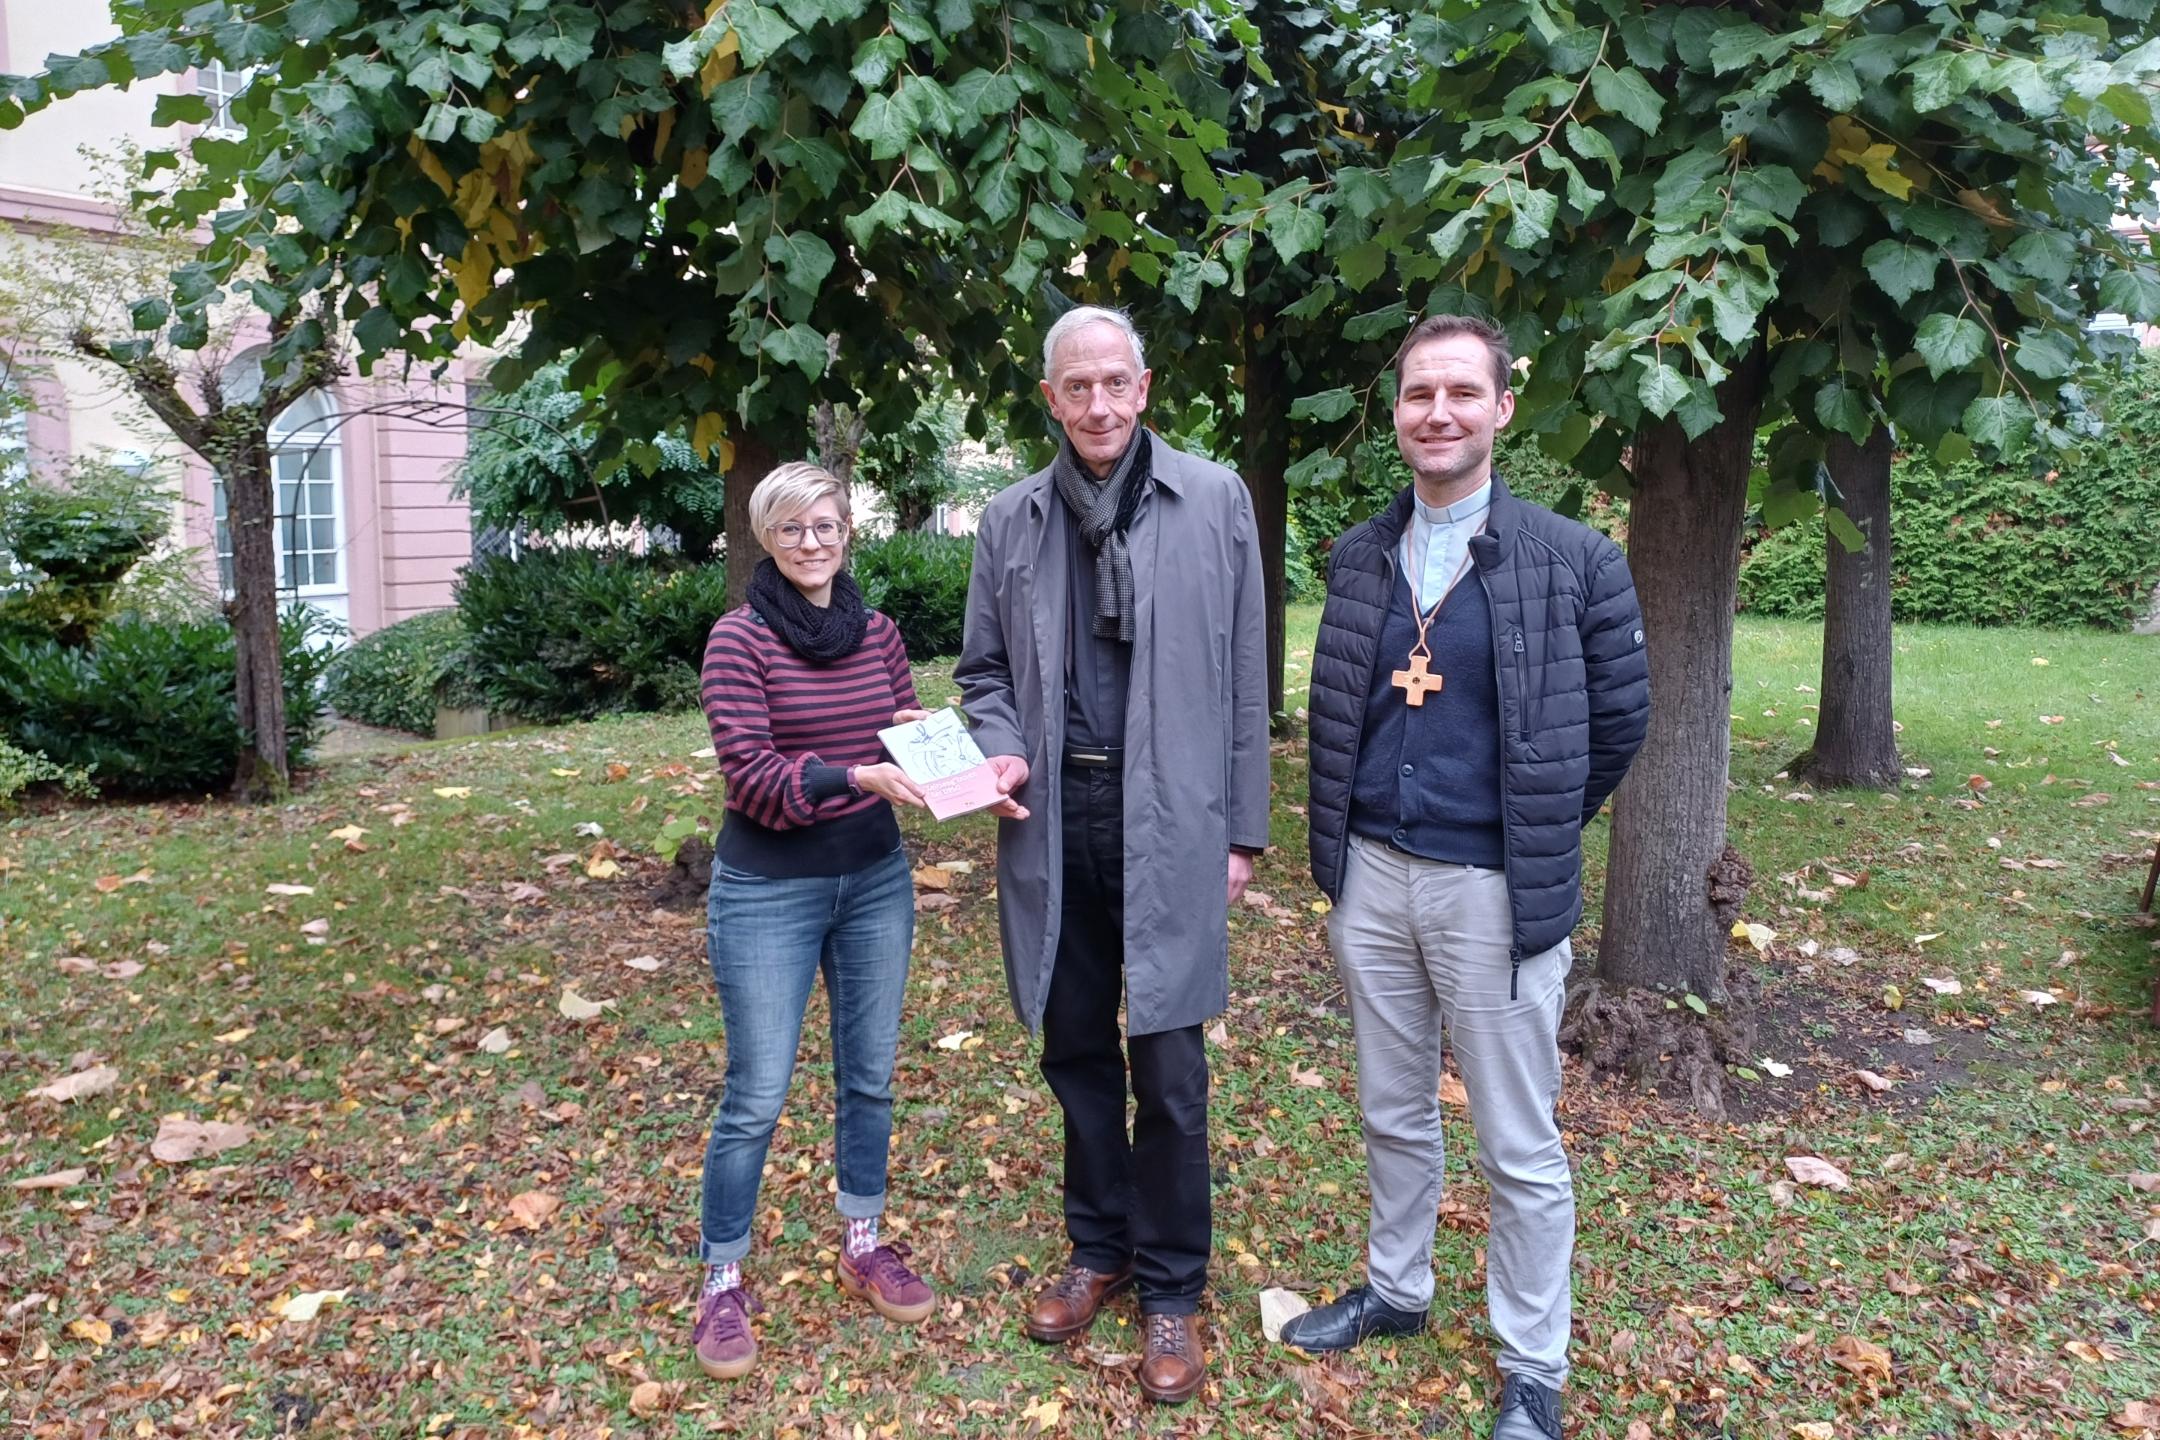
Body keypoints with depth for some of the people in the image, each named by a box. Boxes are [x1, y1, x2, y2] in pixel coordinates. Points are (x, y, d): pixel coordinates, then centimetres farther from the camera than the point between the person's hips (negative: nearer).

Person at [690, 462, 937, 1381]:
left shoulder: (878, 634, 4)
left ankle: (863, 1247, 34)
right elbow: (751, 776, -17)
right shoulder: (740, 639, -11)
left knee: (869, 1074, 16)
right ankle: (722, 1282, 22)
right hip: (768, 890, -5)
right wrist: (857, 777, -30)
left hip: (876, 879, 5)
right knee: (756, 1097, 3)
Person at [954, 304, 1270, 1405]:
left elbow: (1242, 677, 0)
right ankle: (1098, 1249, 35)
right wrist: (999, 752, -7)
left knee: (1167, 1065, 3)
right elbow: (984, 671, 14)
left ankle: (1171, 1287, 22)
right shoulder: (1010, 520, 7)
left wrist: (1242, 828, -1)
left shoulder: (1213, 500, -2)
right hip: (1054, 819, 3)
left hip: (1169, 819, -3)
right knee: (1075, 1051, 15)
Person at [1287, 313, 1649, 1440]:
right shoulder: (1360, 557, 5)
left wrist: (1538, 835, 8)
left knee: (1519, 1148, 7)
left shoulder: (1573, 561, -8)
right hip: (1371, 875, 4)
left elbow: (1618, 718, 1)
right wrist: (1340, 846, 14)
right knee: (1393, 1114, 20)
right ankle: (1394, 1291, 41)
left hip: (1495, 889, -4)